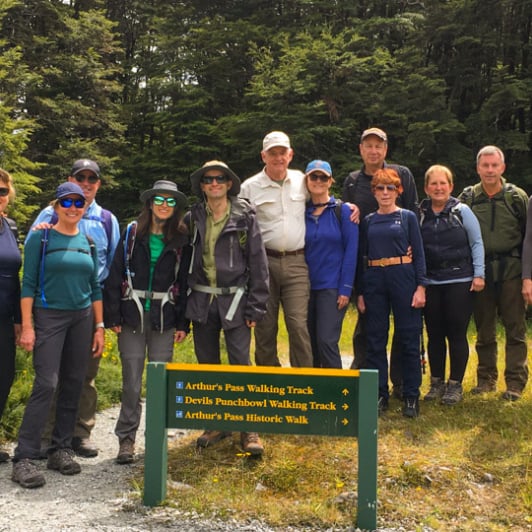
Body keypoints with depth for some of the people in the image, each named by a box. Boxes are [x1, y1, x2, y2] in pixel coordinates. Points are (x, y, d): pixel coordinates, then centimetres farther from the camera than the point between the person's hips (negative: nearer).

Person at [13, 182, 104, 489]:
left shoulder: (88, 243, 10)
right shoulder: (41, 238, -1)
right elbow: (28, 284, -4)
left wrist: (99, 327, 9)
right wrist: (27, 326, -12)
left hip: (83, 318, 5)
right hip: (49, 317, -4)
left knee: (73, 385, 5)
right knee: (46, 384, -13)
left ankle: (62, 449, 16)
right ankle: (24, 458, -9)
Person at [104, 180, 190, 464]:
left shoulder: (181, 241, 6)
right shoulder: (132, 234, 3)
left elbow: (184, 283, 5)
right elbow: (115, 275, 1)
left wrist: (183, 323, 0)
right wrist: (112, 316, -5)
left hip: (164, 320, 1)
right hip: (133, 317, -1)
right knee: (132, 382, 0)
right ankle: (126, 439, 13)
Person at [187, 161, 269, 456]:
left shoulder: (245, 216, -1)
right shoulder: (192, 218, 7)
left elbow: (258, 262, -3)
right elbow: (184, 262, 10)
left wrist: (256, 307, -8)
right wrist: (184, 306, 5)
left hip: (234, 300, -3)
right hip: (201, 302, 4)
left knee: (241, 363, -6)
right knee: (207, 364, 11)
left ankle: (249, 429, 4)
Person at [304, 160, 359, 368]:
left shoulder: (342, 210, -2)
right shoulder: (302, 212, 8)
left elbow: (351, 250, -5)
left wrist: (346, 289, -10)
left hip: (332, 287, -4)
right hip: (307, 286, 4)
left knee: (326, 340, -11)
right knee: (309, 342, 8)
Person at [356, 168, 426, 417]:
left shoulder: (408, 217, 4)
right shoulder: (368, 221, 11)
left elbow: (419, 254, 2)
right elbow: (362, 257, 11)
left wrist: (421, 287, -7)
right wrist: (360, 292, 6)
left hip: (403, 278, -2)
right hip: (374, 281, 3)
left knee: (408, 339, 1)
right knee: (375, 340, 5)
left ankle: (411, 396, 10)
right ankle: (379, 394, 14)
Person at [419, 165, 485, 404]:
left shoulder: (462, 211, 0)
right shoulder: (419, 215, 6)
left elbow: (476, 243, 2)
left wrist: (478, 274, -5)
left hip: (460, 281, -2)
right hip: (431, 283, 3)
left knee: (456, 333, 0)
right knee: (434, 334, 8)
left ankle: (455, 385, 11)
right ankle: (436, 383, 20)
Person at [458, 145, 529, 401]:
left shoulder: (517, 197, 1)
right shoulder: (468, 198, 4)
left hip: (511, 270, -2)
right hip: (480, 271, 2)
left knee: (515, 329, 1)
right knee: (484, 330, 10)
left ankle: (515, 383, 9)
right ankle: (486, 379, 22)